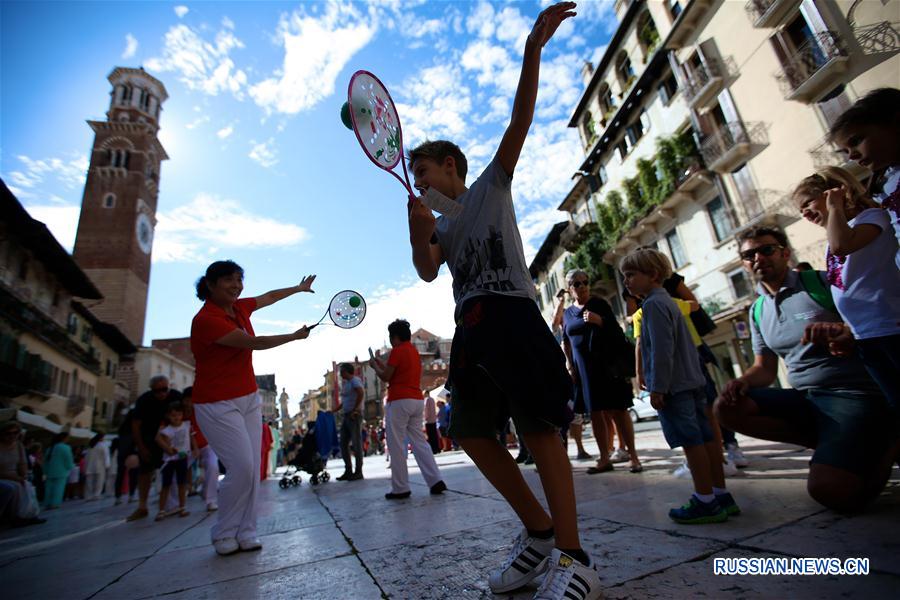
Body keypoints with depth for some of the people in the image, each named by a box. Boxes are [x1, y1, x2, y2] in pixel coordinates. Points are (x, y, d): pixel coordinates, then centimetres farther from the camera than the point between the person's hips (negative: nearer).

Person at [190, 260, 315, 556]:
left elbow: (269, 297, 23)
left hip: (249, 399, 7)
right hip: (217, 405, -7)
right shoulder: (206, 319, -19)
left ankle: (245, 532, 14)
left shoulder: (240, 307, 4)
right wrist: (296, 335, -7)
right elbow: (254, 343, -19)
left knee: (253, 468, 3)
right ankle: (223, 535, 10)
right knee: (242, 467, -12)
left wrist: (299, 287, 35)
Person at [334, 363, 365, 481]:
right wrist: (333, 411, 20)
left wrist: (354, 410, -21)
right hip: (346, 416, 9)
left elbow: (361, 393, -28)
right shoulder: (346, 383, 18)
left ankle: (358, 472, 3)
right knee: (343, 444, 9)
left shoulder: (355, 380, -10)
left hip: (354, 416, -9)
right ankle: (348, 471, 17)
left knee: (356, 444, -4)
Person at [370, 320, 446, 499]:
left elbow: (386, 377, -7)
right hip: (417, 400, 8)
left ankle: (400, 488, 2)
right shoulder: (414, 351, 19)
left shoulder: (397, 350, -7)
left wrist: (375, 366, 9)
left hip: (399, 401, -8)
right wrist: (383, 364, 25)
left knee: (396, 445, -1)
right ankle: (436, 481, 2)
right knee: (419, 441, 9)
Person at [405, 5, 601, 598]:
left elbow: (520, 119, 2)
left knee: (539, 427, -12)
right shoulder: (441, 224, 25)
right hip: (470, 325, 7)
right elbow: (427, 272, 8)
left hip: (511, 312, -6)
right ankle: (539, 532, 16)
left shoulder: (492, 184, 14)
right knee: (472, 432, 2)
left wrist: (533, 49, -7)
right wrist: (417, 232, -9)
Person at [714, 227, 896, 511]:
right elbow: (765, 369, 14)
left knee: (830, 489, -25)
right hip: (806, 399, 6)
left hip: (854, 395, -6)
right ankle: (832, 446, -1)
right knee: (727, 407, -15)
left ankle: (884, 451, 9)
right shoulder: (758, 310, 13)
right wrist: (743, 382, -9)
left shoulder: (822, 281, -4)